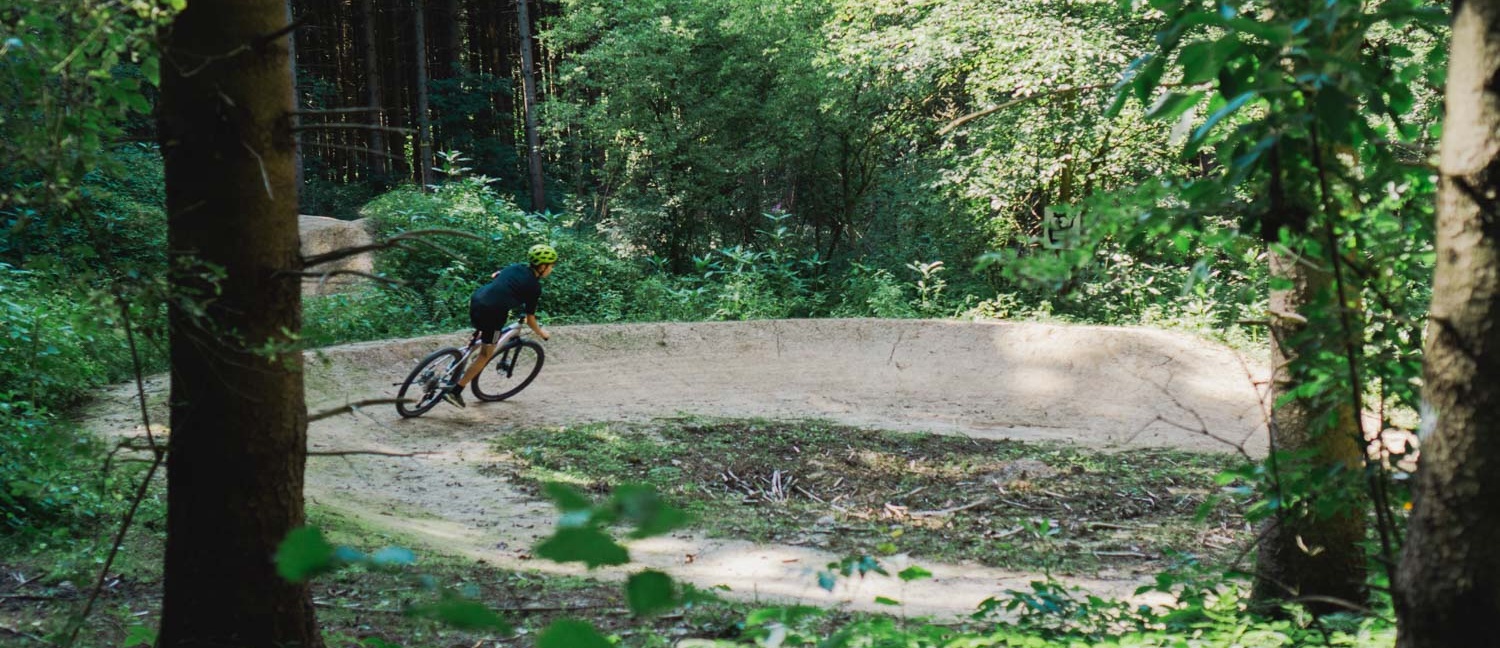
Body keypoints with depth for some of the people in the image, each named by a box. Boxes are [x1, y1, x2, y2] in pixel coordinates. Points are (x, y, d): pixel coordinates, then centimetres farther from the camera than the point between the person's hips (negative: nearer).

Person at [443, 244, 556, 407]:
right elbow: (530, 319, 4)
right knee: (486, 355, 9)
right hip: (491, 313, -6)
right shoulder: (534, 286, 0)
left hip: (475, 300, 6)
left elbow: (494, 276, 33)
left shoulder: (515, 267, 16)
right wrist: (541, 333, 23)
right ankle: (455, 391, 8)